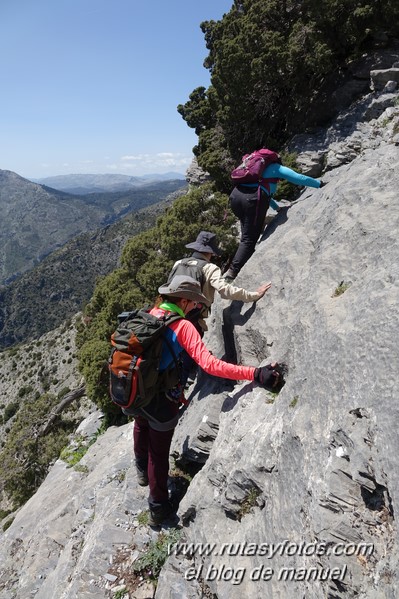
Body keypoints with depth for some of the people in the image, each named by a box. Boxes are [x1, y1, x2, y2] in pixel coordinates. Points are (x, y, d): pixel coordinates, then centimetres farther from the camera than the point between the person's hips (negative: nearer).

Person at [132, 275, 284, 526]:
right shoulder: (183, 326, -24)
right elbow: (209, 364, -35)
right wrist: (256, 373, -38)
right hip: (161, 403, -6)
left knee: (141, 426, 36)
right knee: (159, 453, 16)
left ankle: (142, 471, 62)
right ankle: (159, 507, 38)